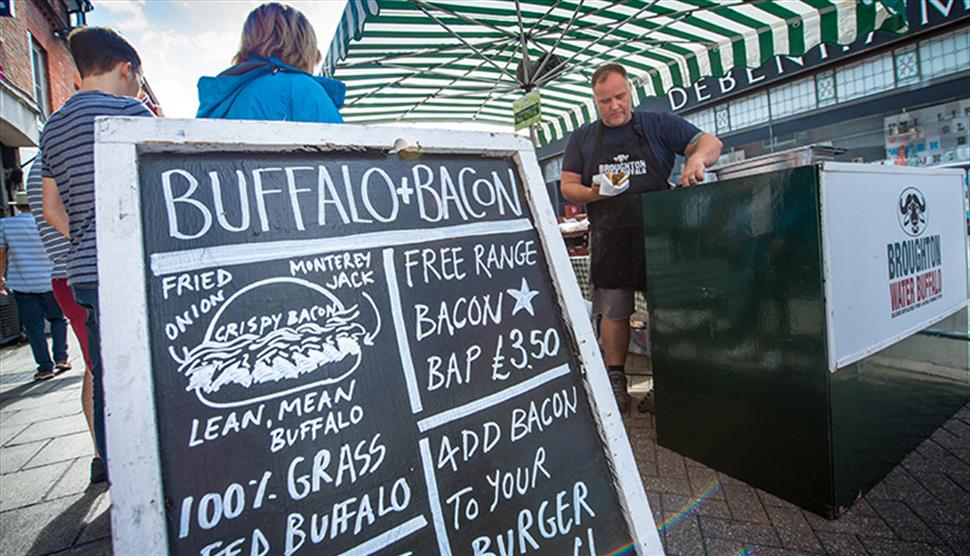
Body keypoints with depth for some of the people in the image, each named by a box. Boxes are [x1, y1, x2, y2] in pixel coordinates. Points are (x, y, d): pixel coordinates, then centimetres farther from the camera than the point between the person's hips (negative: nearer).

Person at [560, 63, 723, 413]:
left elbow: (711, 143, 2)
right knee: (613, 312, 5)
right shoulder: (583, 138, 12)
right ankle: (615, 382, 20)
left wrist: (698, 158, -22)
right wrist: (593, 193, -13)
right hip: (609, 241, 1)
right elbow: (568, 186, 8)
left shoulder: (659, 125, 7)